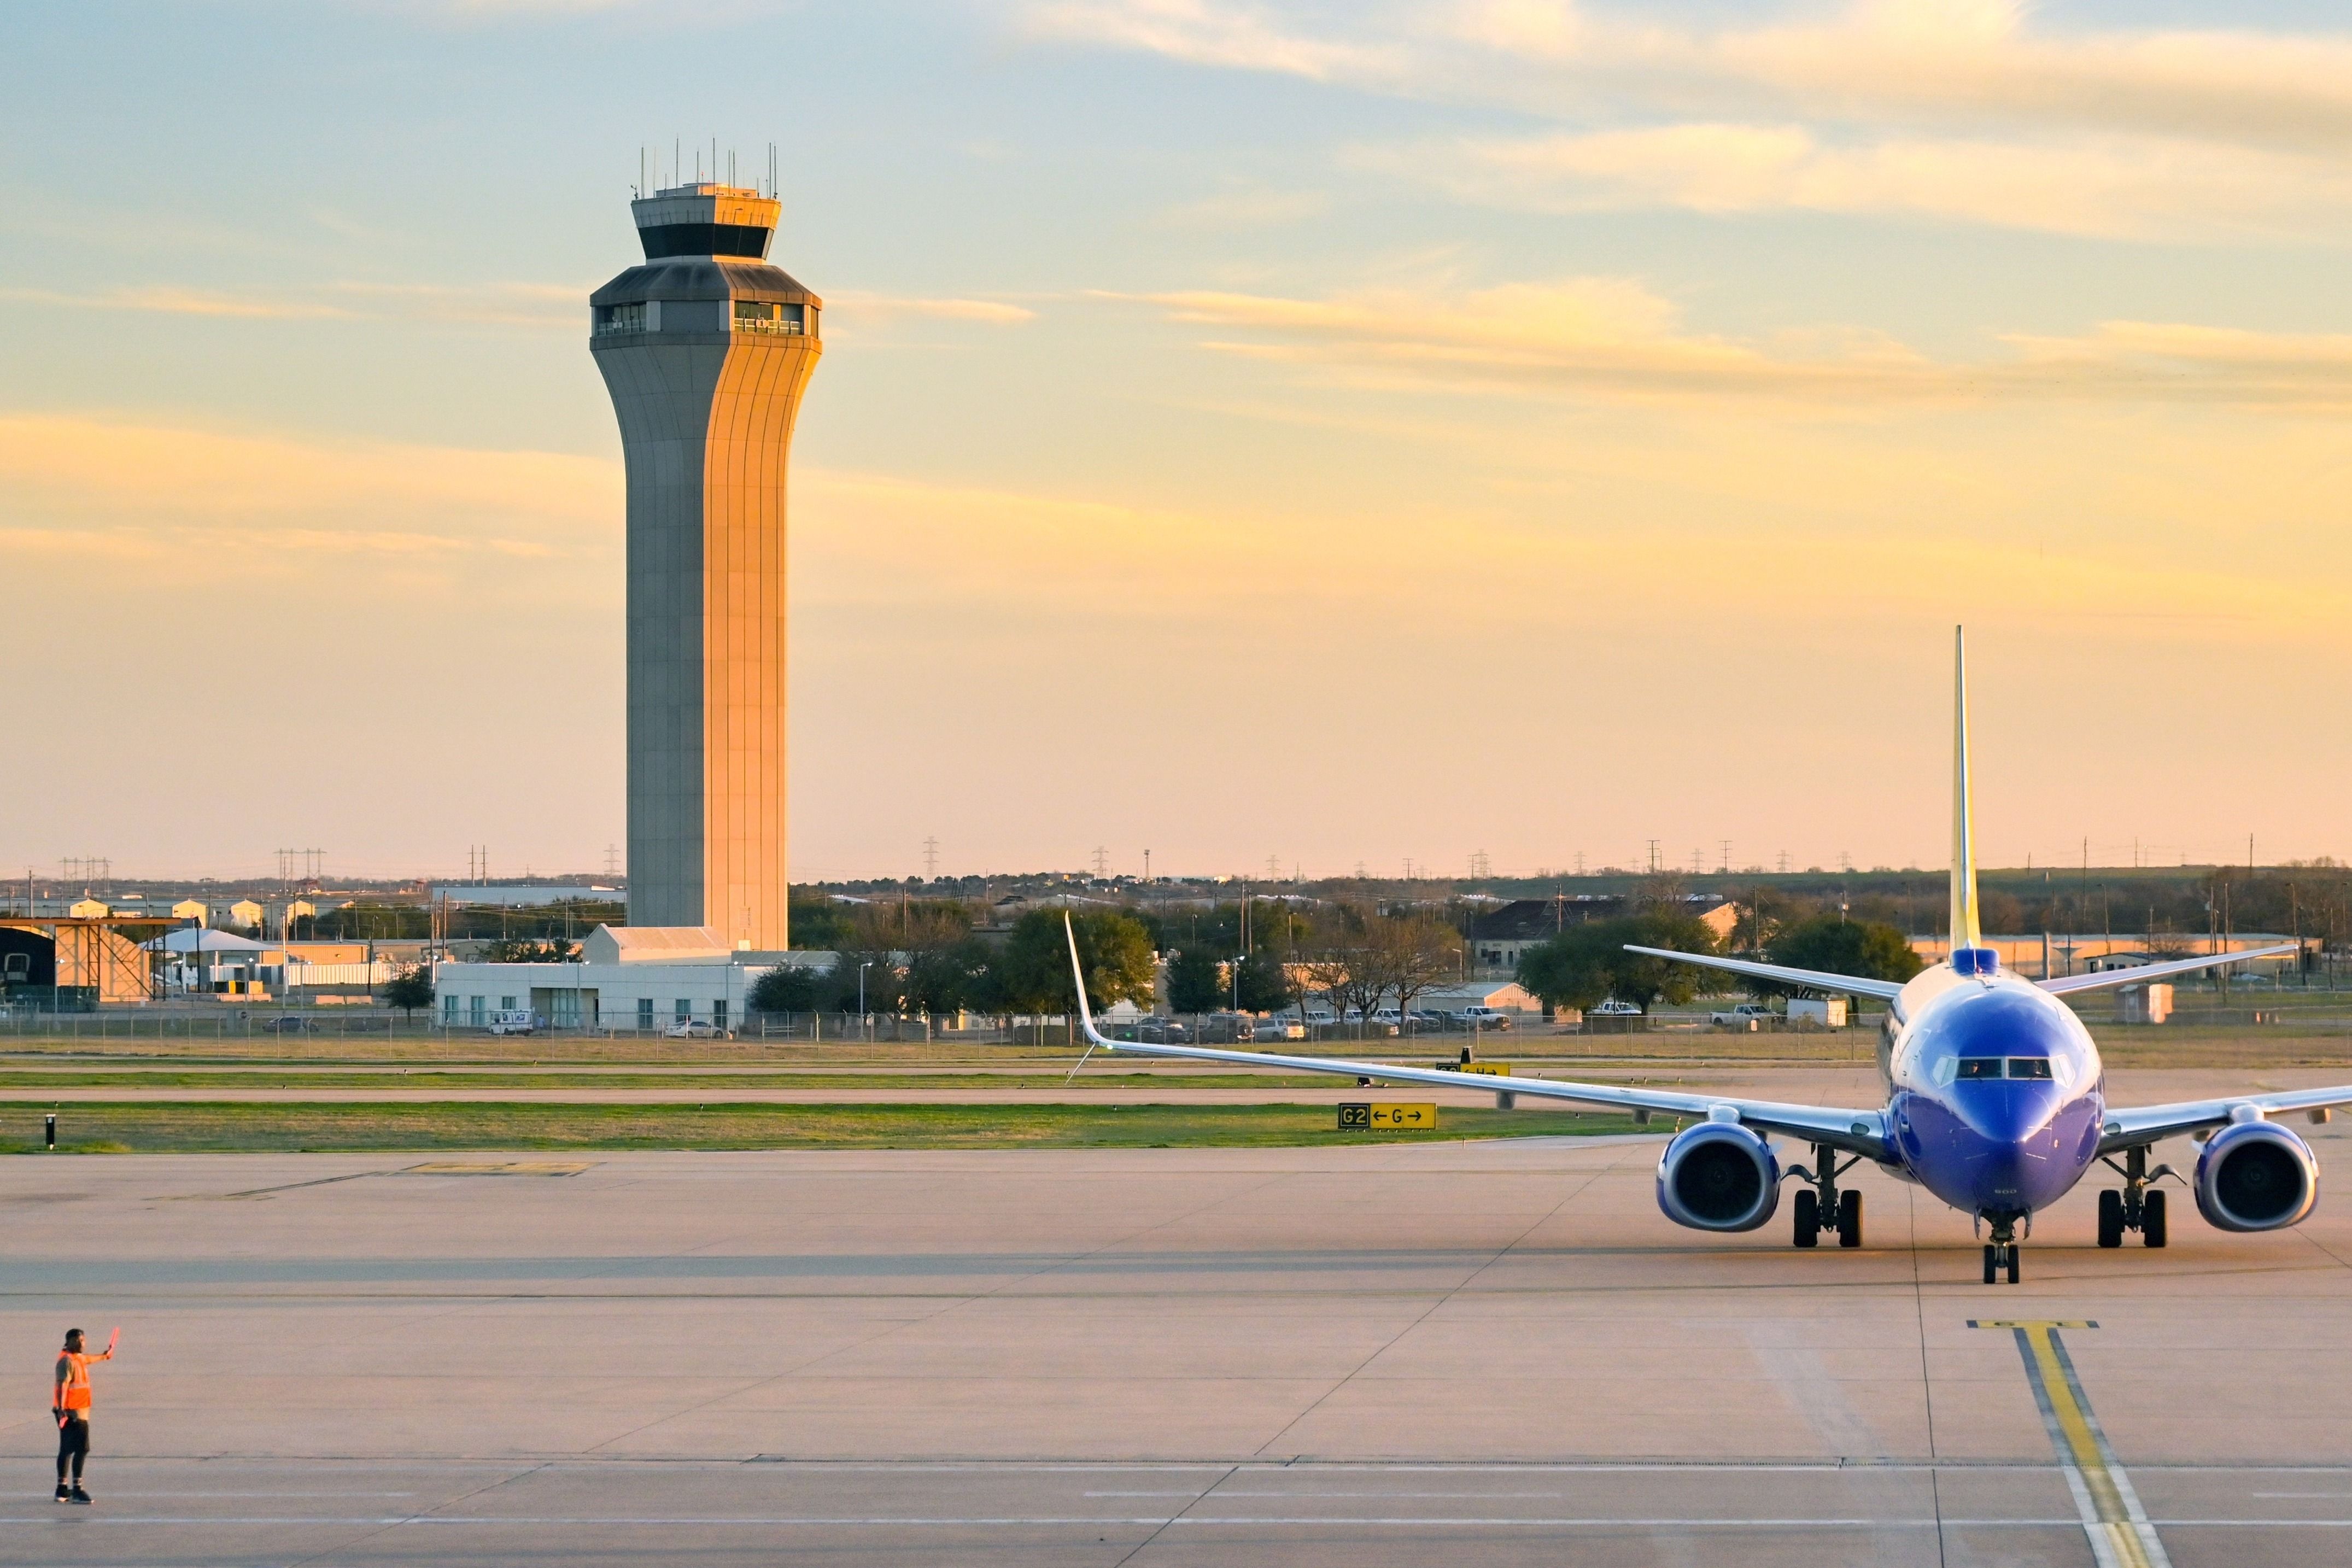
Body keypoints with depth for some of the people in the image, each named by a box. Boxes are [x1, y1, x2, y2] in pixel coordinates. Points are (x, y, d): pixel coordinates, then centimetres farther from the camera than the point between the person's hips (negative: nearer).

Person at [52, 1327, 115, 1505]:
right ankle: (77, 1490, -16)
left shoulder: (78, 1358, 16)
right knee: (82, 1448, -14)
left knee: (67, 1450, 14)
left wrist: (104, 1357, 59)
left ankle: (62, 1490, 19)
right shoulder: (67, 1361, -14)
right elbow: (62, 1385, -25)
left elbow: (87, 1360, 40)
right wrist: (62, 1408, -35)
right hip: (72, 1413, -10)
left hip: (79, 1411, 10)